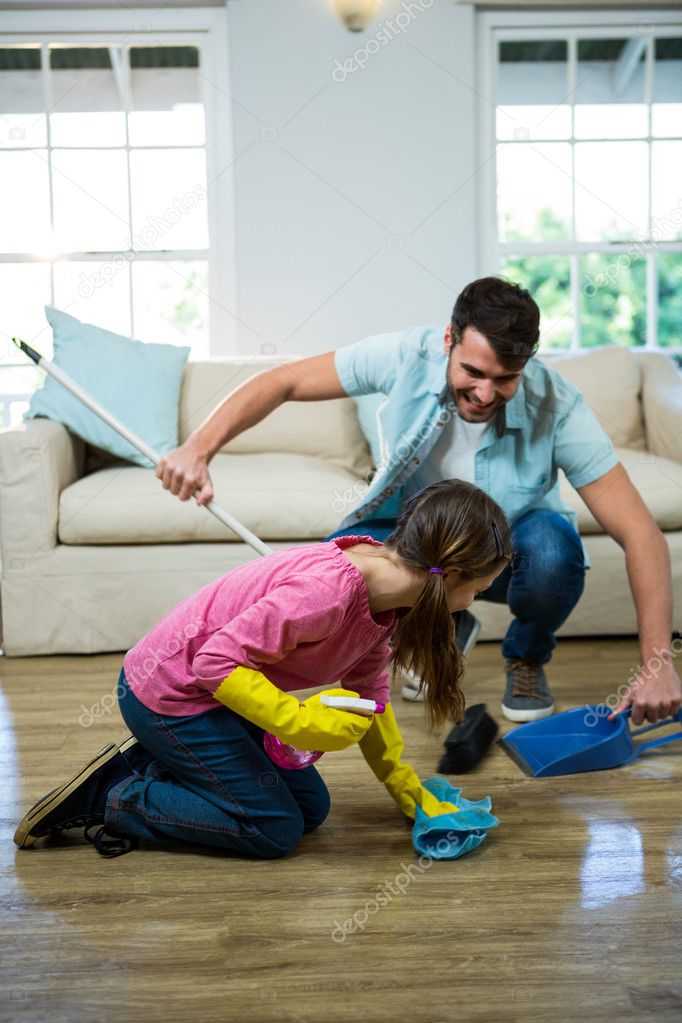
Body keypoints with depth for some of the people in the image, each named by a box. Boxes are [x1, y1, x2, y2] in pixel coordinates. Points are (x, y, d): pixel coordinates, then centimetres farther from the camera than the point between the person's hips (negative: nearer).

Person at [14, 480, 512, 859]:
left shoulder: (382, 585, -4)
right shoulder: (326, 589, -34)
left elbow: (369, 696, 7)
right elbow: (217, 661, -30)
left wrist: (413, 796, 11)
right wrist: (303, 722, -30)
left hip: (220, 690, 9)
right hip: (167, 694, -9)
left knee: (310, 808, 12)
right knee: (274, 830, -4)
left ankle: (153, 764, 17)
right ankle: (108, 799, 2)